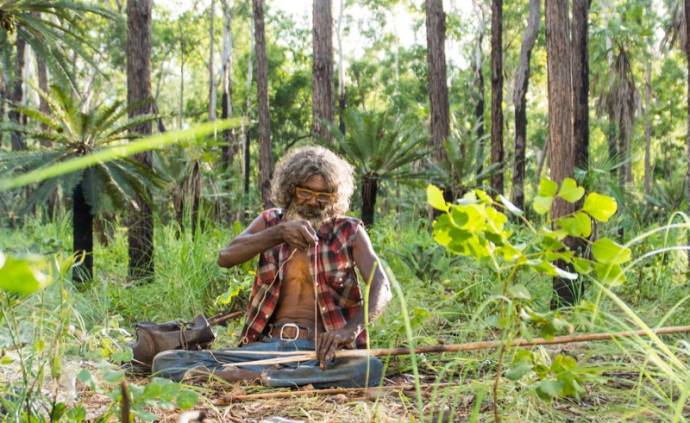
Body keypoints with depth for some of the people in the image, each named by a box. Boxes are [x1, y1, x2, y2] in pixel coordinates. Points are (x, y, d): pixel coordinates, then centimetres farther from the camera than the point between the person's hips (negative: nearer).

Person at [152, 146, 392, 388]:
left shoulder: (349, 232, 6)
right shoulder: (271, 222, 13)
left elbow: (381, 287, -8)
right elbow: (225, 257, -4)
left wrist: (351, 329, -29)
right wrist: (279, 233, -21)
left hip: (321, 351, -2)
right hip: (266, 346, 3)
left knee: (371, 368, -39)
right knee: (166, 360, -15)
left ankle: (252, 377, -31)